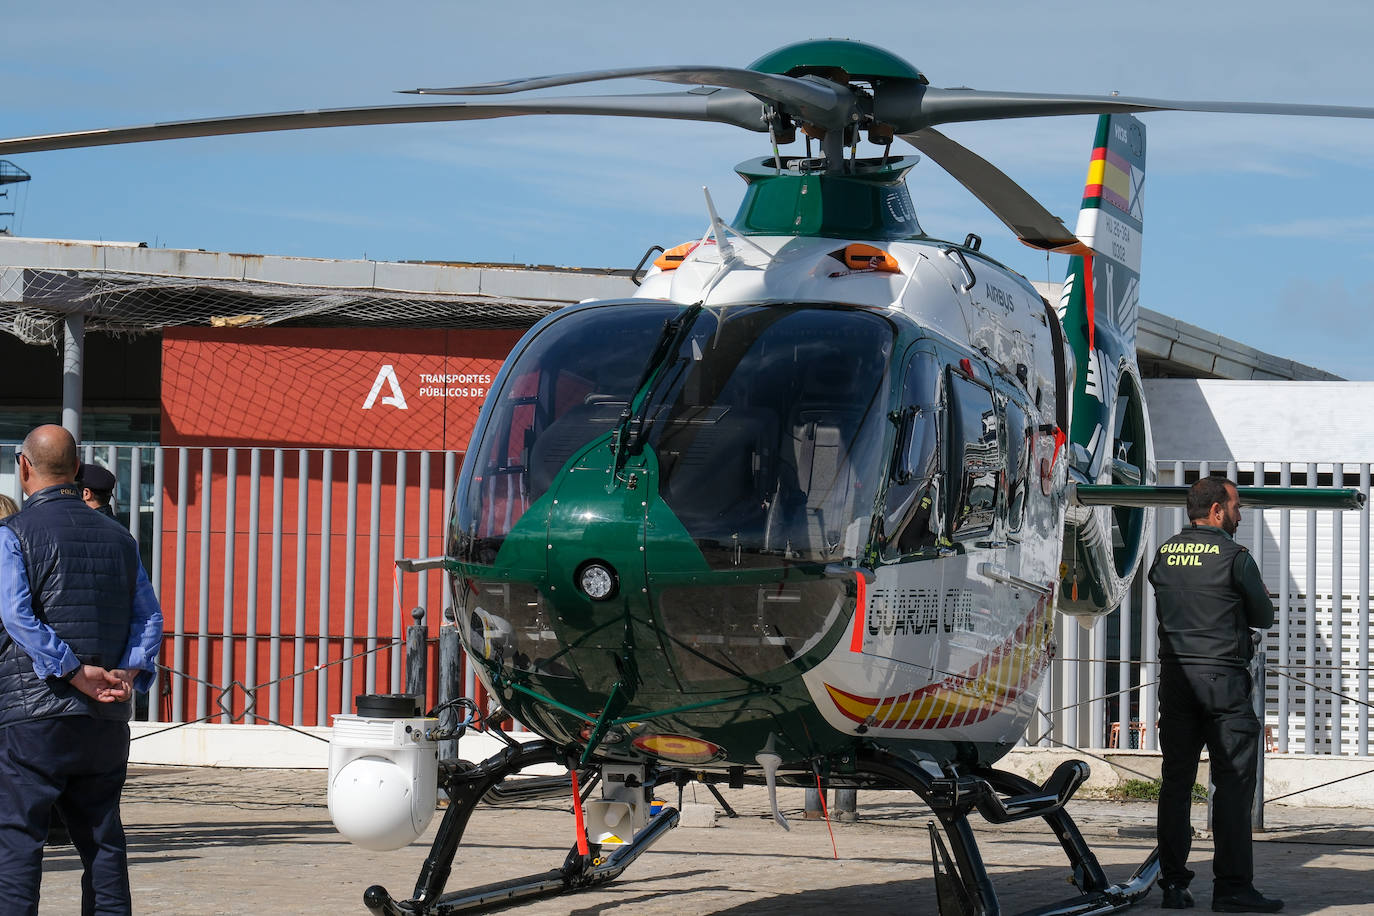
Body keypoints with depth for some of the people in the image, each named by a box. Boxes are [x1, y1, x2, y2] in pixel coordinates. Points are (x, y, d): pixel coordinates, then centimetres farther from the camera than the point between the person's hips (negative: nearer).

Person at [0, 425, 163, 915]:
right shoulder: (119, 537, 13)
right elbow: (149, 616, 6)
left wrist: (77, 673, -15)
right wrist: (129, 673, -5)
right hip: (107, 722, 5)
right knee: (101, 837, 10)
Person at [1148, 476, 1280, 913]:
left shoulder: (1163, 554, 9)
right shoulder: (1234, 557, -7)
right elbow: (1263, 616, 1)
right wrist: (1259, 600, 22)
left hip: (1174, 675, 5)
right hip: (1223, 678, -5)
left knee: (1175, 780, 8)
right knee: (1233, 781, -2)